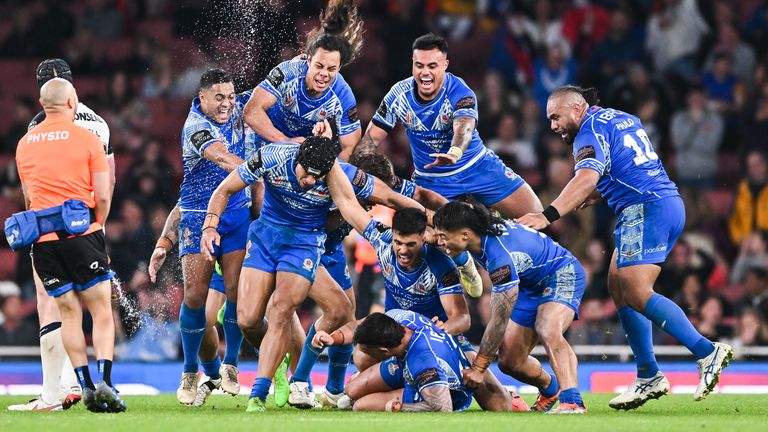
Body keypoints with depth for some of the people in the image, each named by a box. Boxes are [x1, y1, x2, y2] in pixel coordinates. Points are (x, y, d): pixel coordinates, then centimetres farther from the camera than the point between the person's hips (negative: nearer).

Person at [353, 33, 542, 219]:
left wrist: (454, 153, -64)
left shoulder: (460, 92, -22)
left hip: (476, 167, -2)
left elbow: (464, 128, -41)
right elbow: (373, 136, -5)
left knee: (535, 215, -8)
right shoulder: (399, 94, -11)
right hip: (429, 178, 2)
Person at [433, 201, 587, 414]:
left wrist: (478, 368, -25)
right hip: (530, 284, 9)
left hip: (562, 274, -9)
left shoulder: (500, 256, -38)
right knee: (509, 362, 4)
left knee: (548, 331, -39)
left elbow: (500, 320, -32)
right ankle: (550, 390, 32)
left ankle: (572, 402, -42)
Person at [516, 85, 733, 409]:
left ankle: (707, 352, -24)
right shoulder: (623, 119, 22)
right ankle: (648, 377, 4)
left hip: (645, 209, -10)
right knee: (618, 285, 9)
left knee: (636, 294, -16)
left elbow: (587, 178, -25)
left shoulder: (591, 131, -6)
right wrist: (599, 194, 28)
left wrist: (547, 216, -34)